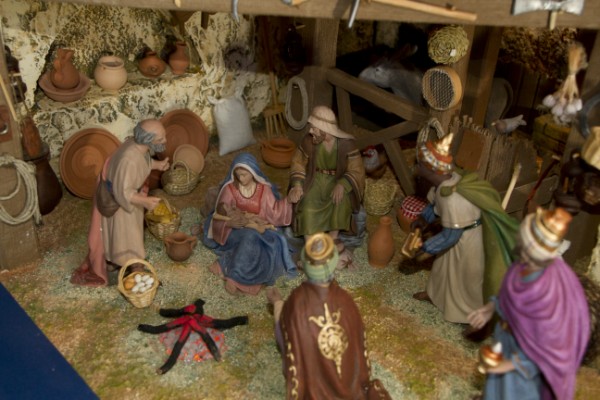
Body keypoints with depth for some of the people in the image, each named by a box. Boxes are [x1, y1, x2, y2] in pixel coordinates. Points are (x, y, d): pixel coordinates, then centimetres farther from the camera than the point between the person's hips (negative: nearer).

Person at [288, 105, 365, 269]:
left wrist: (342, 185, -29)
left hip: (338, 180, -1)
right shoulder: (308, 141, -12)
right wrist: (297, 185, -17)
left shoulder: (346, 143, -17)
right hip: (316, 179, 1)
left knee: (342, 200, -32)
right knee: (307, 206, -27)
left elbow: (356, 170, -11)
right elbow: (298, 164, 0)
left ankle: (333, 239, -16)